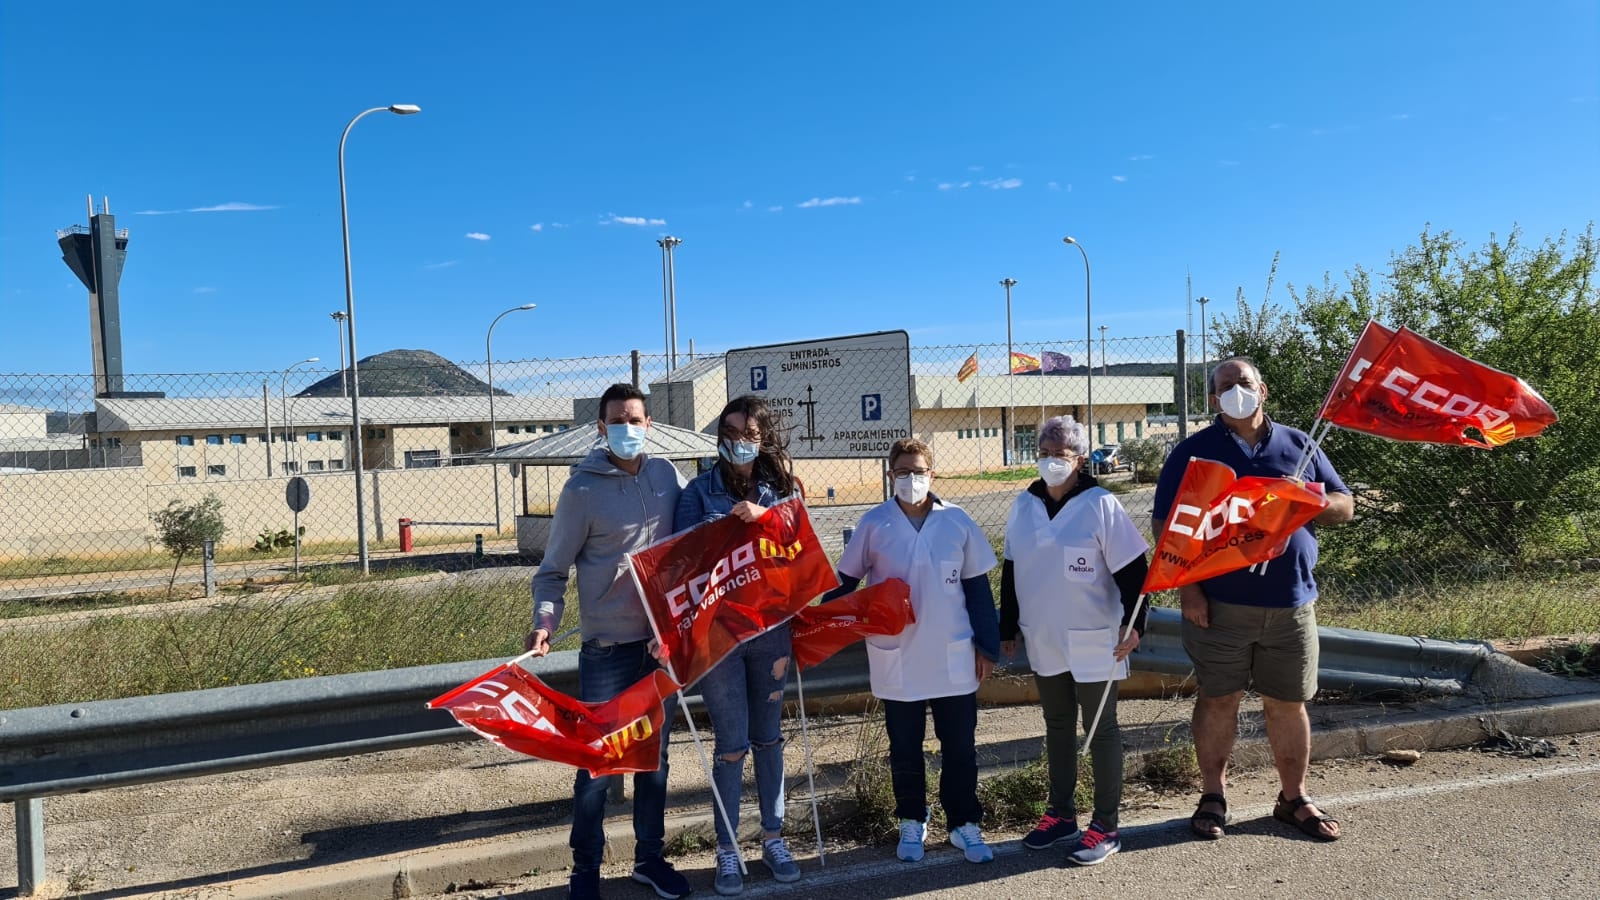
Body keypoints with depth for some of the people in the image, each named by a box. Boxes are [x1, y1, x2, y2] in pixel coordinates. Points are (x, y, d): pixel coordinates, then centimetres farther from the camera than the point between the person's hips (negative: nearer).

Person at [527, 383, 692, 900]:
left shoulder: (667, 475, 2)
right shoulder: (583, 489, -9)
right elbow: (553, 570, -5)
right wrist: (545, 621, -20)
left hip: (664, 641, 4)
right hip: (608, 648, -4)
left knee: (654, 758, 16)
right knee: (597, 765, 2)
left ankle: (650, 858, 32)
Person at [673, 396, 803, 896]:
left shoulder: (782, 489, 6)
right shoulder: (699, 491, -2)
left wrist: (766, 516, -22)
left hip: (771, 631, 3)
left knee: (768, 737, 14)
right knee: (732, 745, 3)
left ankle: (773, 837, 29)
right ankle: (727, 849, 19)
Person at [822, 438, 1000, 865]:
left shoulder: (957, 521, -2)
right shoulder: (874, 523, -4)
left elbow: (977, 587, 4)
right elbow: (846, 582, 3)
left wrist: (987, 645, 3)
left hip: (954, 657, 1)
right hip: (896, 658, 0)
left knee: (960, 746, 10)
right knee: (905, 747, 13)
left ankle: (964, 823, 26)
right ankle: (912, 823, 31)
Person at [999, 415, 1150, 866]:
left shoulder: (1100, 504, -11)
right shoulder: (1024, 506, 4)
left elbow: (1132, 569, -11)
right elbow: (1010, 571, 11)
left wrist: (1133, 623, -18)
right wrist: (1008, 628, 13)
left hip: (1094, 642, -5)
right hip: (1044, 641, 5)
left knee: (1100, 729, 6)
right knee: (1057, 727, 16)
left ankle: (1105, 827, 15)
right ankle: (1061, 813, 30)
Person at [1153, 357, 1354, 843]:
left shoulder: (1298, 445, 11)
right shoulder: (1194, 451, 2)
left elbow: (1345, 506, 13)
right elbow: (1169, 526, -2)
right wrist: (1187, 589, -11)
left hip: (1290, 602, 2)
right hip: (1220, 604, -2)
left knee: (1288, 702, 10)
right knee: (1218, 699, 6)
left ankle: (1294, 798, 26)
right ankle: (1213, 797, 20)